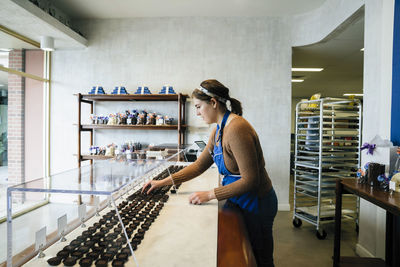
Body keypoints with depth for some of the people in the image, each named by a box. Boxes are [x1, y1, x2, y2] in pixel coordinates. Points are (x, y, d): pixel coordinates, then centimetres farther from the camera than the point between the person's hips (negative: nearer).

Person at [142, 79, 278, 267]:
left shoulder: (237, 129, -28)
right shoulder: (219, 129, 2)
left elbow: (250, 180, -26)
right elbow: (199, 165, 7)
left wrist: (210, 195, -24)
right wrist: (164, 182, 4)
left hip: (256, 204, -8)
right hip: (239, 201, 8)